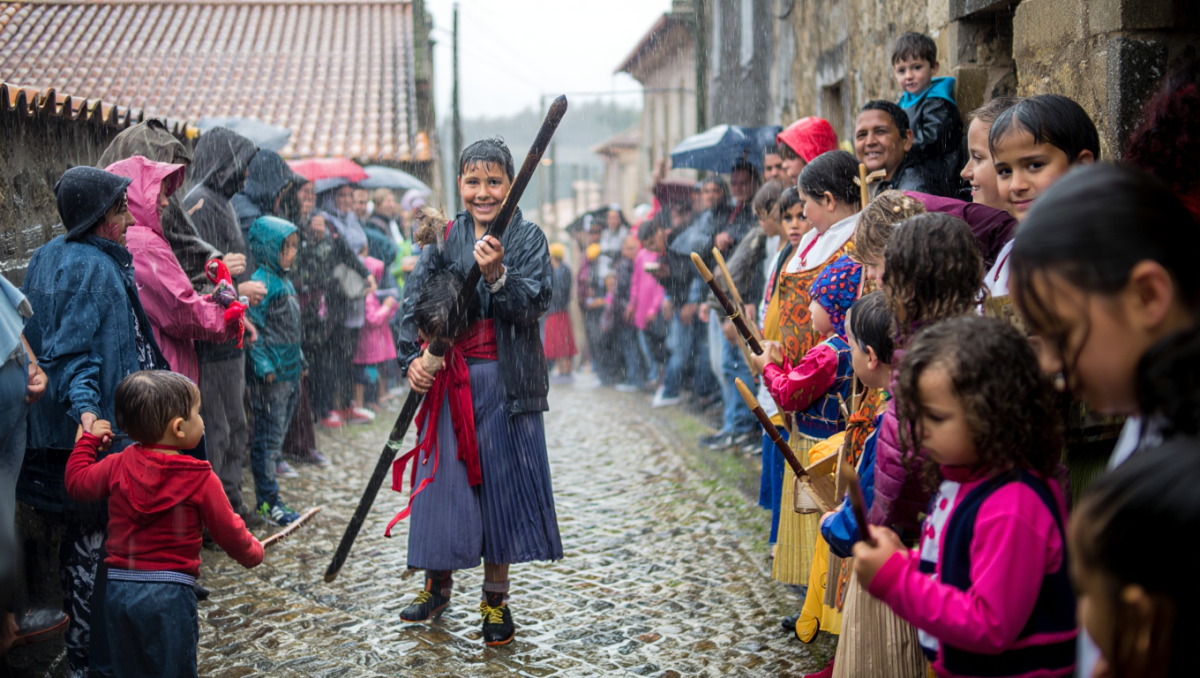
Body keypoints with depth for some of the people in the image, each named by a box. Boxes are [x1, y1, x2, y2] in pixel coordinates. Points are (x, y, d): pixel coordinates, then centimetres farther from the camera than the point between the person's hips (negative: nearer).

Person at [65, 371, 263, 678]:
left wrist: (88, 440, 28)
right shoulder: (201, 479, -10)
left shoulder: (118, 466, 0)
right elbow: (228, 531, -4)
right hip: (169, 594, -4)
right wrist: (252, 552, 17)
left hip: (119, 589, 4)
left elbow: (77, 482, 15)